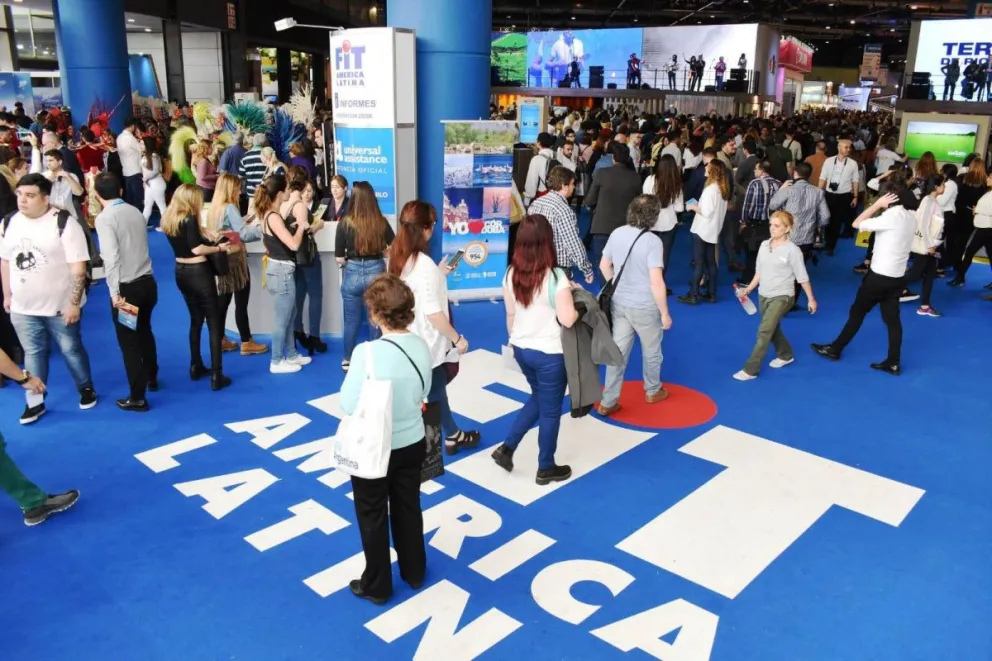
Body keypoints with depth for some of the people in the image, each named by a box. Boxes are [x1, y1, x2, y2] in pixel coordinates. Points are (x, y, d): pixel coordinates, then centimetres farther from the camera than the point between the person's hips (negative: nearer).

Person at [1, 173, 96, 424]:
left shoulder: (64, 223, -18)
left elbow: (78, 268, -18)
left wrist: (74, 303, -19)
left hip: (60, 306, -5)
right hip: (23, 307, 5)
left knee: (71, 349, 11)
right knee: (33, 353, 15)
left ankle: (86, 388, 33)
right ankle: (35, 402, 26)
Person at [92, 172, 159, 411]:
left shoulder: (104, 218, -13)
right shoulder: (135, 212, 5)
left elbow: (111, 257, -22)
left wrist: (115, 292, -20)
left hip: (126, 287, -6)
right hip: (148, 282, 6)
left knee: (129, 342, 5)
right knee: (144, 331, 26)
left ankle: (137, 397, 12)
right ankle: (152, 378, 43)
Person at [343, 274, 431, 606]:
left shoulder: (367, 352, -27)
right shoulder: (421, 346, -10)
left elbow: (348, 405, -21)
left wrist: (352, 375, -4)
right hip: (413, 443, 5)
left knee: (373, 517, 16)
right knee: (408, 509, 24)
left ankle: (376, 585, 32)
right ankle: (414, 572, 43)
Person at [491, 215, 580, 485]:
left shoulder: (511, 274, -4)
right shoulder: (555, 277, -23)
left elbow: (510, 314, 6)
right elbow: (567, 319, -23)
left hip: (521, 349, 6)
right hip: (550, 353, -6)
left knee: (538, 399, 27)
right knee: (550, 410, 12)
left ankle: (507, 447, 23)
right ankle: (546, 468, 27)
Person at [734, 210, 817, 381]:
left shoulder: (792, 250, -14)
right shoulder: (764, 245, 2)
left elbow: (802, 277, -9)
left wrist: (811, 299, -4)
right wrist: (748, 289, 5)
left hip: (782, 297, -7)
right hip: (763, 295, 7)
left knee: (764, 331, -14)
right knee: (773, 329, 21)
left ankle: (750, 370, -10)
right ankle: (785, 355, 46)